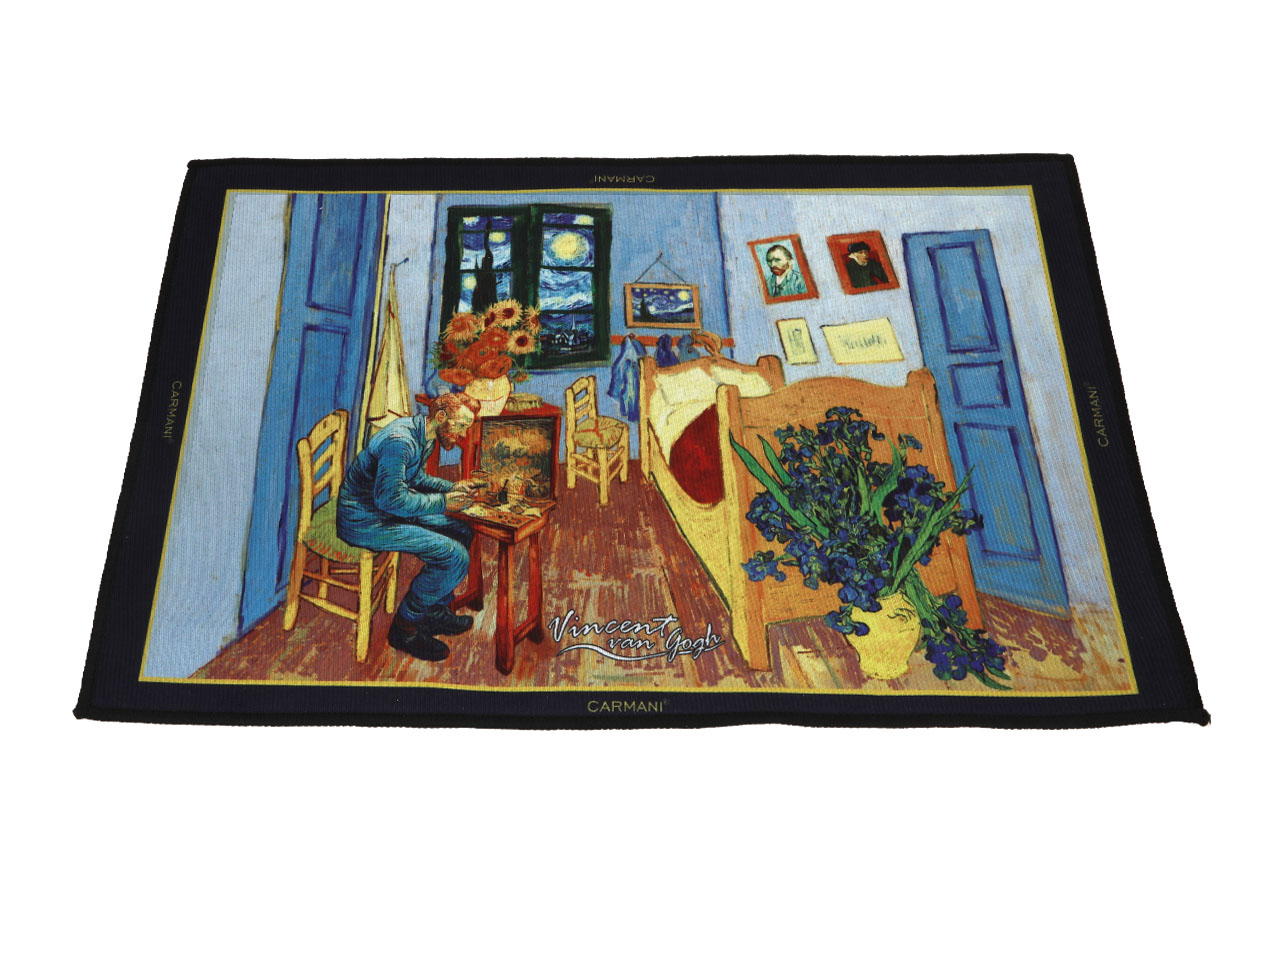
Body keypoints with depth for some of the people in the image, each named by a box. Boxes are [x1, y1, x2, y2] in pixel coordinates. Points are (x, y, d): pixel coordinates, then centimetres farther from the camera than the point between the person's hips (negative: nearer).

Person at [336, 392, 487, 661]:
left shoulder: (425, 438, 7)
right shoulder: (400, 440, -25)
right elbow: (390, 498, -28)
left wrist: (453, 488, 7)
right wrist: (443, 502, -19)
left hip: (389, 512, 10)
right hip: (365, 522, -10)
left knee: (462, 533, 11)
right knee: (455, 556, -18)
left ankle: (436, 611, 21)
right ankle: (404, 627, -2)